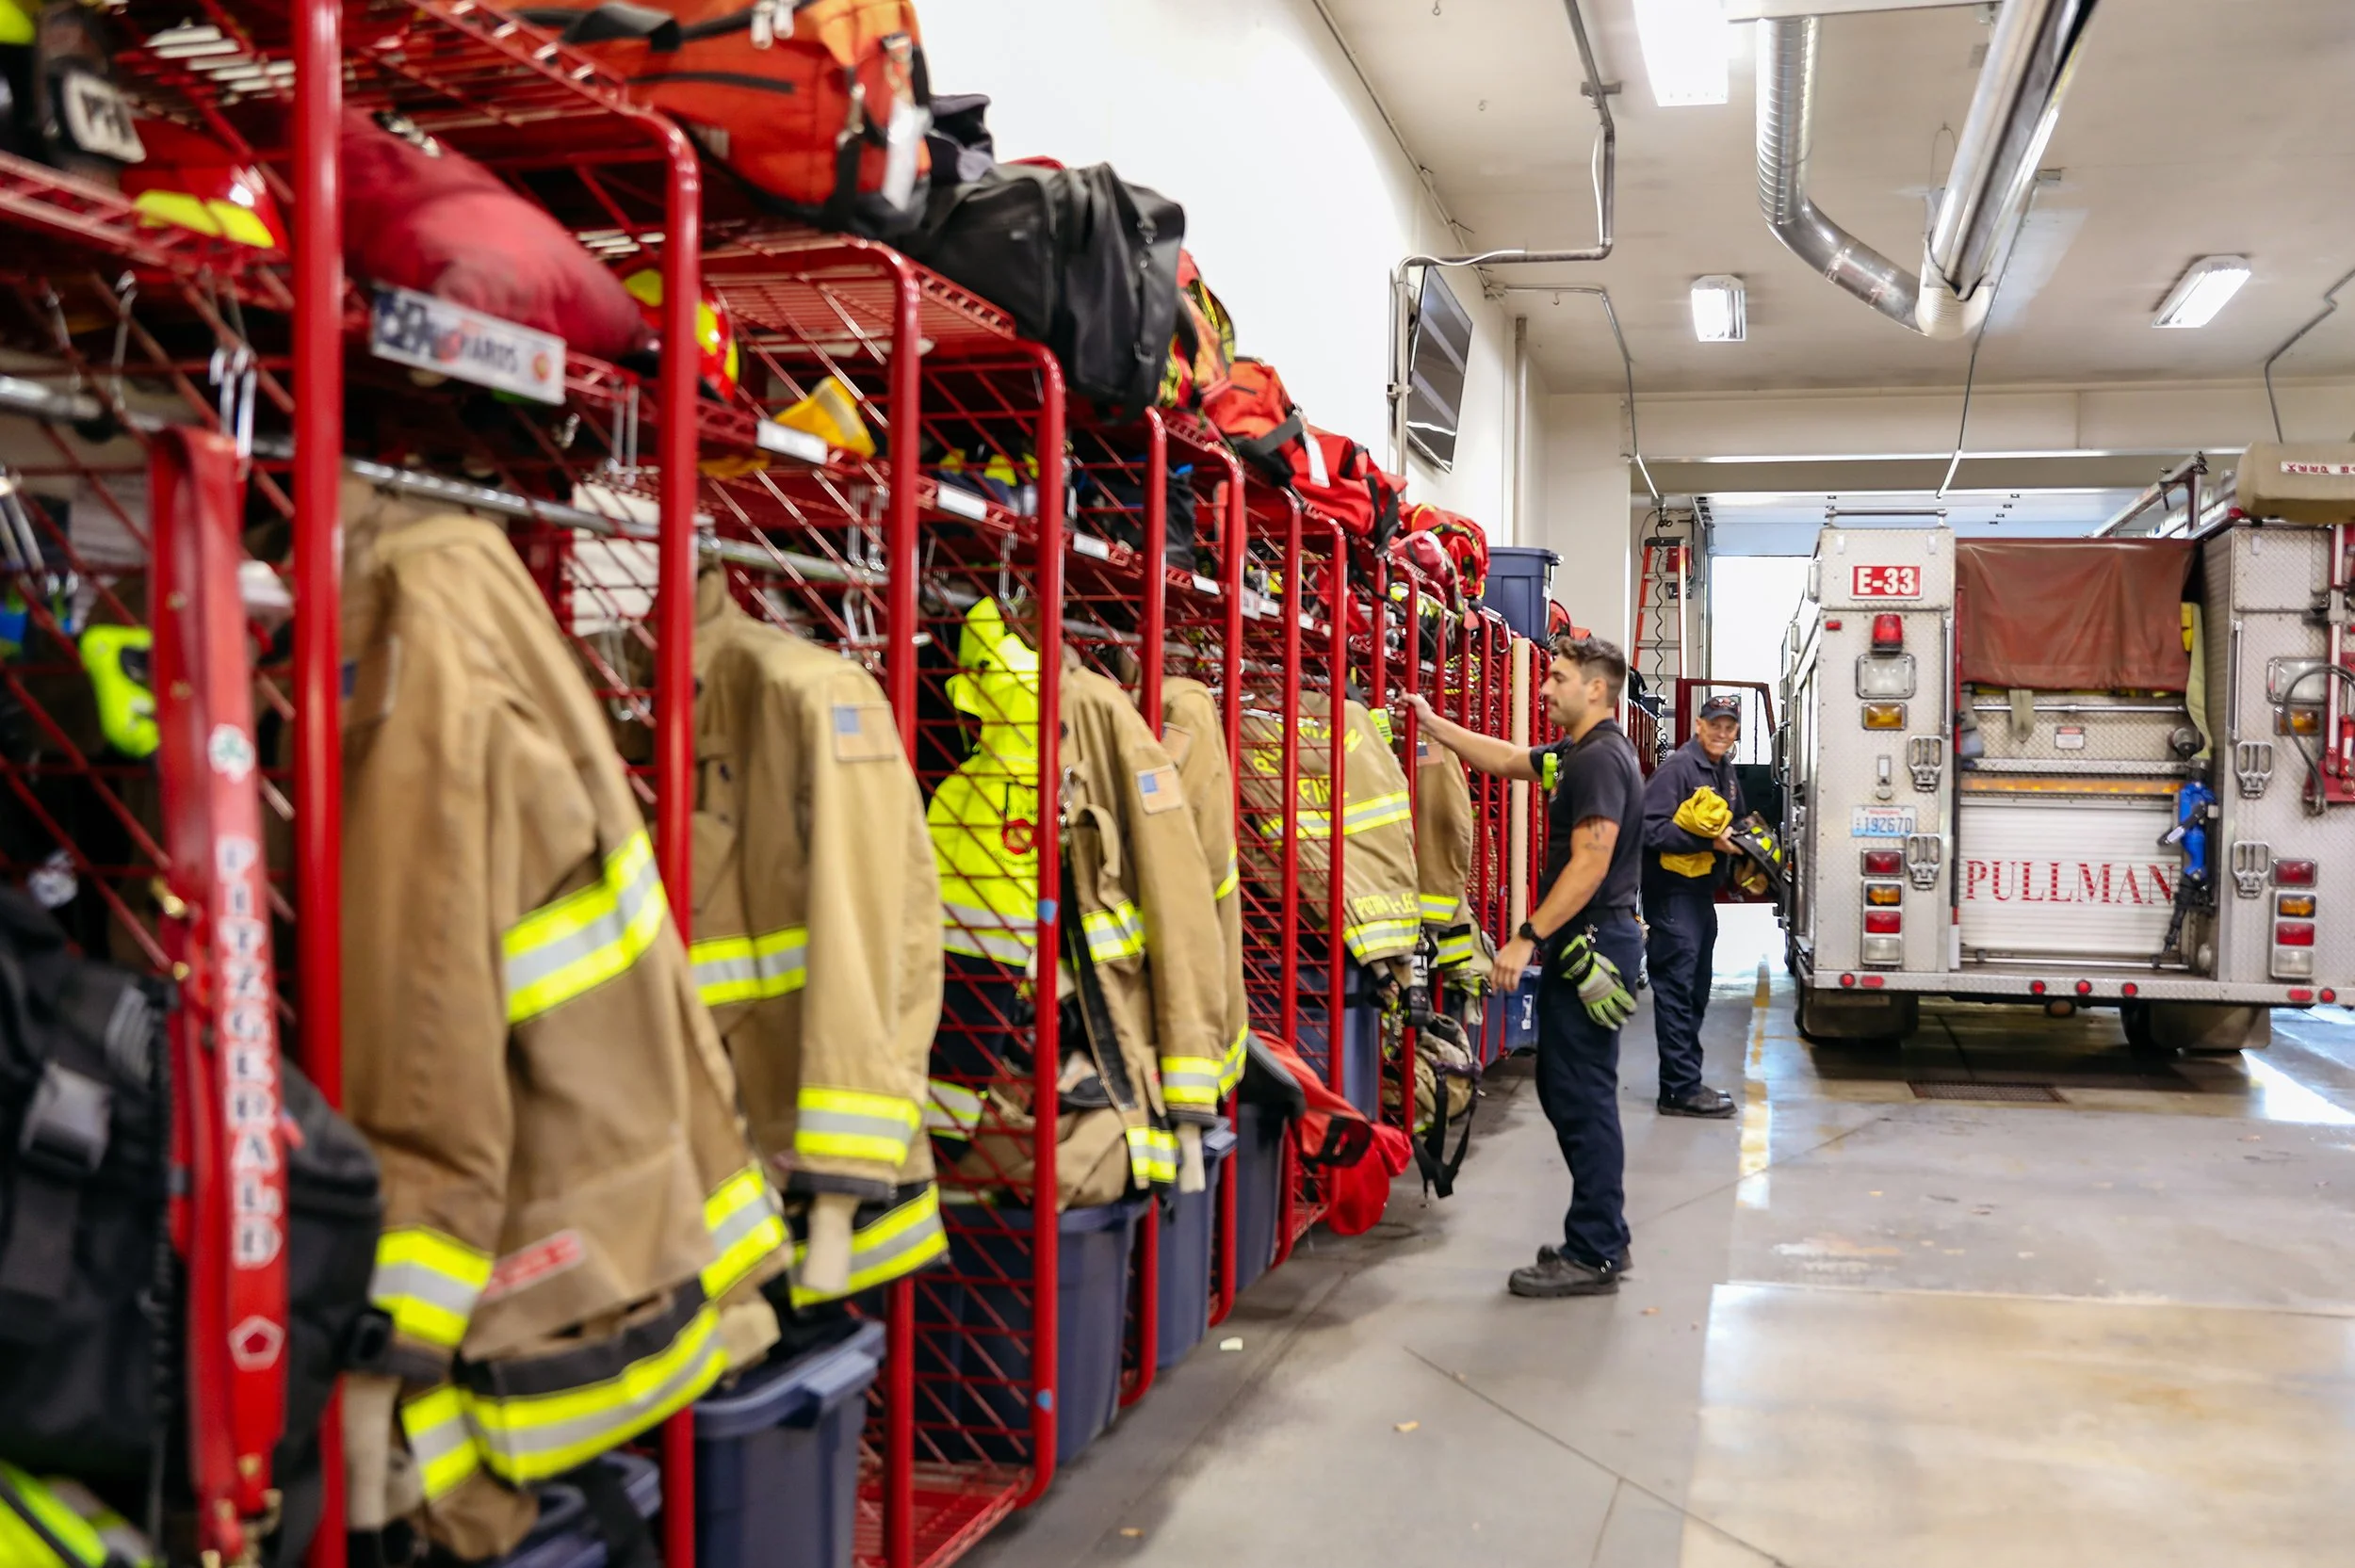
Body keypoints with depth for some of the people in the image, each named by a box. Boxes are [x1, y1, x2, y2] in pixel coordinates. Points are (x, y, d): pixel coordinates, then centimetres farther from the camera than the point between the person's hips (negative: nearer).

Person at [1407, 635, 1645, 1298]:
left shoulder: (1602, 759, -16)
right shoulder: (1576, 753, 15)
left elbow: (1589, 864, -23)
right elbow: (1508, 759, 29)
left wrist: (1528, 937, -23)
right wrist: (1432, 724, 26)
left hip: (1592, 944, -11)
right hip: (1583, 943, 11)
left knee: (1583, 1098, -5)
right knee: (1564, 1089, 15)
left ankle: (1593, 1256, 2)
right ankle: (1602, 1239, 24)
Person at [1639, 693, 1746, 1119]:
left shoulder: (1727, 773, 15)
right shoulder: (1678, 768, -14)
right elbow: (1650, 827, -24)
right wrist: (1710, 841, -25)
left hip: (1702, 894, 10)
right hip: (1673, 895, -10)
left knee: (1695, 994, 15)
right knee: (1676, 989, -7)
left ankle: (1683, 1084, 24)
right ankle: (1681, 1090, -4)